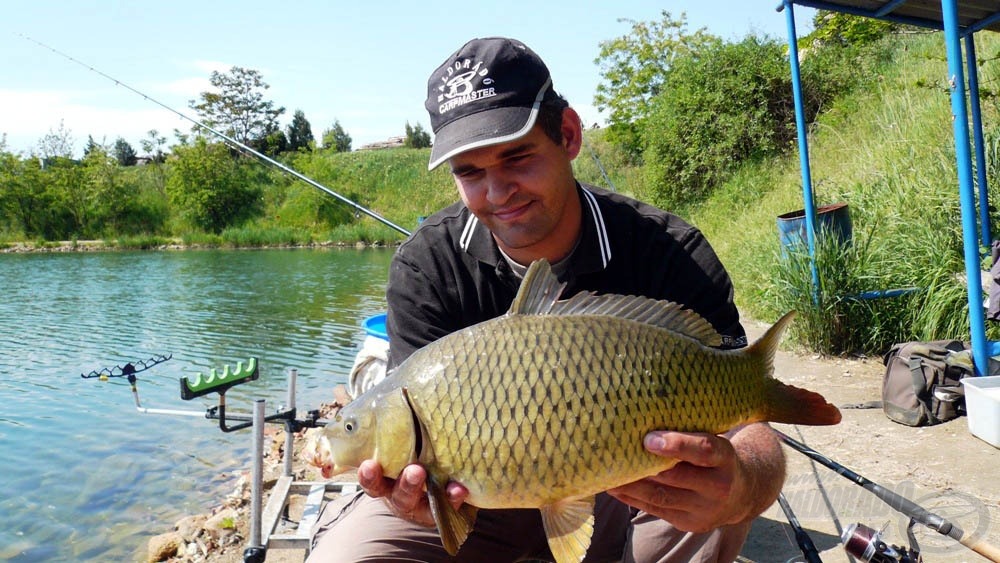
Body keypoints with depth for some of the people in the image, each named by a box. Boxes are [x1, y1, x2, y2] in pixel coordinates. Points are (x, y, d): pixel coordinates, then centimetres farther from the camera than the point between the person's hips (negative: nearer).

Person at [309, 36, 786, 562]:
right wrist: (415, 490, -43)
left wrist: (739, 485, -48)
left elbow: (747, 426, -24)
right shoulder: (425, 266, -16)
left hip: (618, 495, 0)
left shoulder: (671, 254, -20)